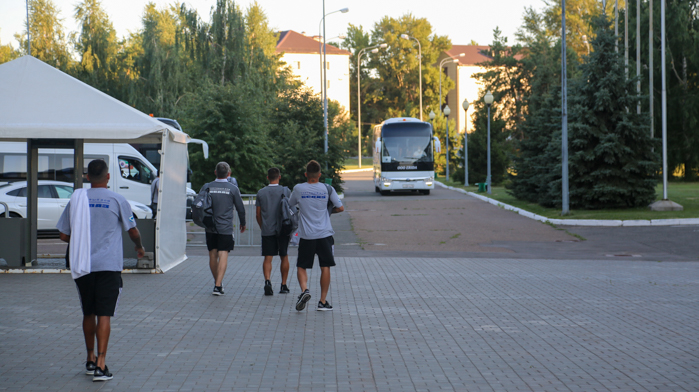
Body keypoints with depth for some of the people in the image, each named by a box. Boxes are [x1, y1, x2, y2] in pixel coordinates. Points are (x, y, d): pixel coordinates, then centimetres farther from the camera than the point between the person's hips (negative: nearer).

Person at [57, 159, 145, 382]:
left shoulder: (76, 200, 4)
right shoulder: (117, 200, -3)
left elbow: (64, 235, 6)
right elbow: (133, 231, 4)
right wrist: (139, 247, 25)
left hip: (83, 265, 3)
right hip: (109, 265, -3)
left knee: (88, 314, 16)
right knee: (104, 315, -4)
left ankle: (91, 360, 25)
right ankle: (101, 364, -12)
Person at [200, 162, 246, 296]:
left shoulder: (206, 187, 1)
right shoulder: (233, 189, -5)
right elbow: (240, 208, 2)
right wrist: (243, 223, 18)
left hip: (210, 228, 3)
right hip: (226, 229, -3)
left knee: (213, 256, 13)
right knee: (223, 256, -4)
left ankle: (217, 282, 26)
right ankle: (218, 286, -12)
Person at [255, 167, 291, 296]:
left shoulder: (261, 193, 3)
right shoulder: (286, 191, -2)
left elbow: (258, 214, 6)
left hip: (267, 231, 1)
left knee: (267, 258, -2)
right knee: (284, 257, 11)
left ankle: (267, 281, -24)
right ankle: (283, 285, 16)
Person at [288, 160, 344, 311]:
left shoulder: (298, 189, -1)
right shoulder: (327, 189, -2)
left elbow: (290, 205, 15)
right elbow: (340, 208, 2)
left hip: (306, 236, 0)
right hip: (325, 235, 0)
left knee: (301, 266, 10)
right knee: (325, 267, 7)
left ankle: (304, 290, -16)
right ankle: (323, 301, 7)